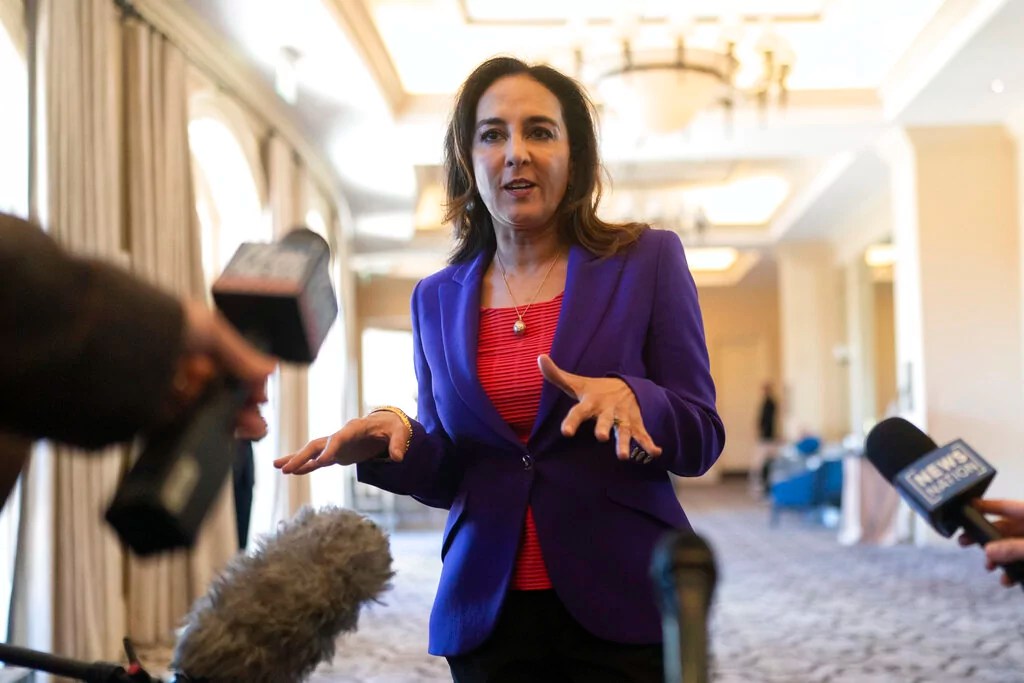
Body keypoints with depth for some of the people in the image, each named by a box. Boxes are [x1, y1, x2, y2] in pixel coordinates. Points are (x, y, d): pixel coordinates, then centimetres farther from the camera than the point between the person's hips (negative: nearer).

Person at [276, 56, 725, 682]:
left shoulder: (648, 260, -2)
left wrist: (629, 397, -23)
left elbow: (702, 439, -3)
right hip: (488, 612, 3)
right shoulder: (438, 299, 7)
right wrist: (397, 440, -11)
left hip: (621, 604, -2)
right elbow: (449, 476, 10)